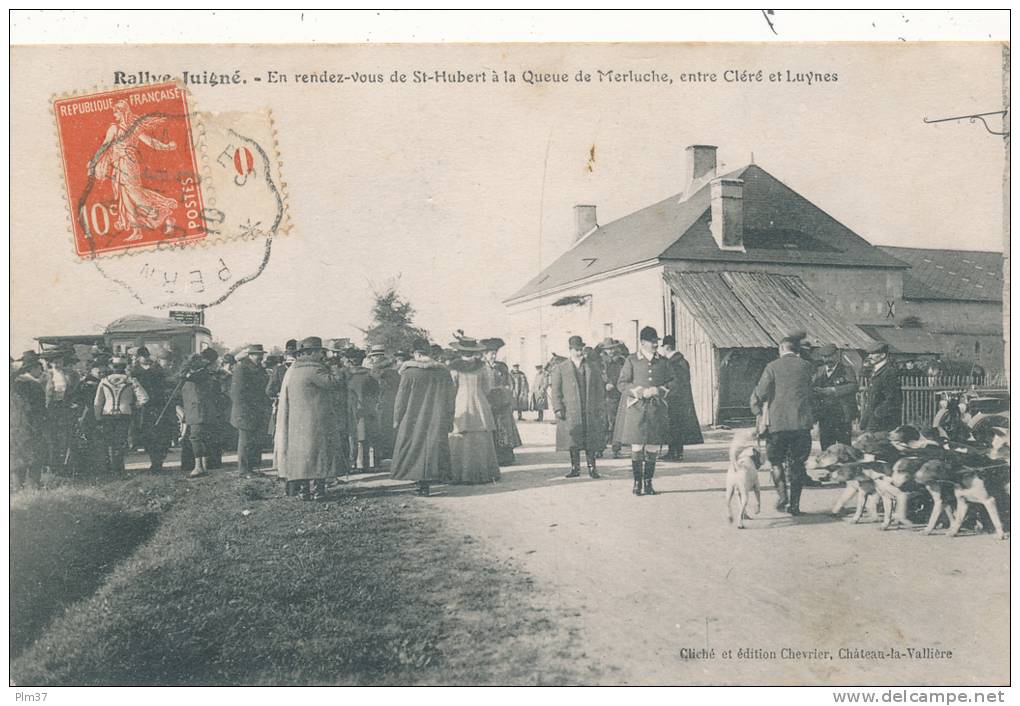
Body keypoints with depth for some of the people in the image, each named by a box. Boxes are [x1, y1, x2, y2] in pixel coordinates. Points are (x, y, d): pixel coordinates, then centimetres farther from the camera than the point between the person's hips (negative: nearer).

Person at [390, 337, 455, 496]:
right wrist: (449, 422, 12)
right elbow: (450, 399, 6)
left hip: (414, 420, -3)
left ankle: (421, 482, 4)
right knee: (434, 447, 7)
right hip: (437, 421, 3)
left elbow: (401, 398, -6)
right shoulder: (444, 371, 2)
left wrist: (397, 419, 5)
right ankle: (427, 484, 6)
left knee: (417, 447, 8)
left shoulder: (409, 372, -10)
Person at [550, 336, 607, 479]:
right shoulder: (560, 369, 6)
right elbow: (555, 390, 3)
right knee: (572, 441, 2)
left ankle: (592, 467, 10)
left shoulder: (594, 367, 12)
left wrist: (601, 408, 4)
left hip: (591, 412, 1)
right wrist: (558, 408, -7)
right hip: (570, 412, -1)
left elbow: (600, 388, 11)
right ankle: (575, 467, 12)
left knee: (591, 441, 2)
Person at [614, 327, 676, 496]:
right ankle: (637, 482, 9)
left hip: (657, 407, 3)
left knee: (654, 446, 3)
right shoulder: (631, 360, 0)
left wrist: (661, 390, -4)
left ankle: (648, 482, 16)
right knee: (637, 446, -3)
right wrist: (641, 392, -13)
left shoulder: (663, 361, 8)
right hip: (636, 407, -3)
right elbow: (621, 384, -1)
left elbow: (672, 379, 16)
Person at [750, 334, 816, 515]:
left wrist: (758, 411, 11)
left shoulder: (772, 367, -3)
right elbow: (813, 390, 11)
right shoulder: (806, 366, 5)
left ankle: (782, 495, -2)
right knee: (797, 463, 9)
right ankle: (794, 504, 9)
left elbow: (760, 392, -6)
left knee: (776, 460, 14)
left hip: (778, 421, -2)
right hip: (802, 421, 2)